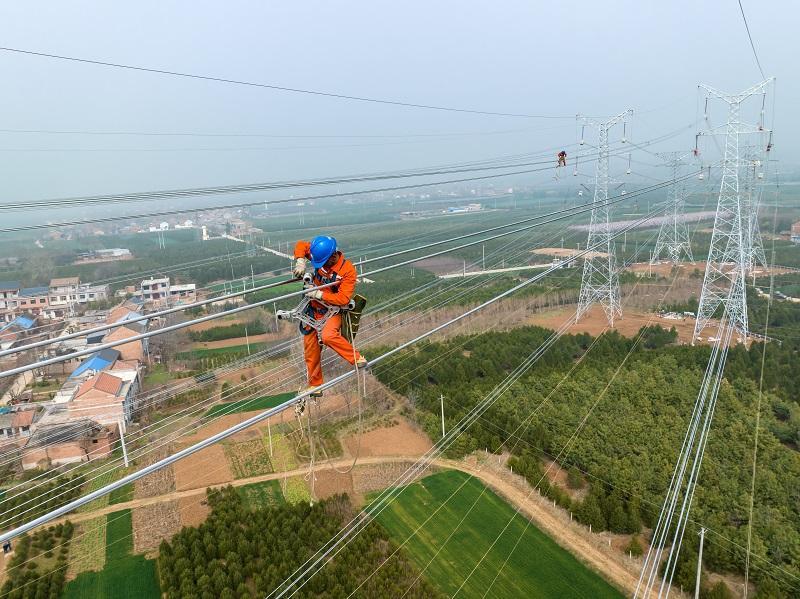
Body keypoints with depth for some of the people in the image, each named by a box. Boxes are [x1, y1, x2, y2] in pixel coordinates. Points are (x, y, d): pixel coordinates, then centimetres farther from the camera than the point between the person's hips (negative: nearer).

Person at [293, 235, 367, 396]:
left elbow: (343, 298, -25)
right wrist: (300, 262, -13)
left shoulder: (348, 270, -22)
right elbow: (301, 246, 6)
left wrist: (319, 294, -25)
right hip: (314, 309, 6)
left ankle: (356, 358, -15)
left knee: (328, 336, -36)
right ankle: (315, 386, 27)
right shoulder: (320, 256, -9)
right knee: (311, 349, 10)